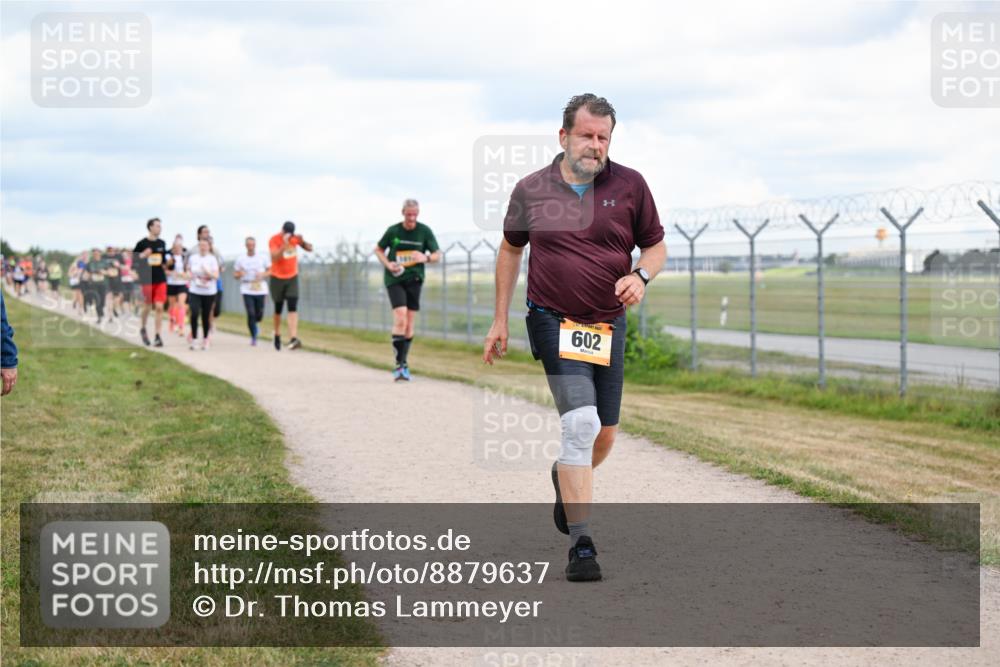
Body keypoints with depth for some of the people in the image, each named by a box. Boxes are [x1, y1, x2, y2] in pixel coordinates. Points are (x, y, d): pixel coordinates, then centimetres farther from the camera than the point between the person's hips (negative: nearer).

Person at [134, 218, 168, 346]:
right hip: (147, 280, -3)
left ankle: (158, 336, -3)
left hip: (161, 280, 3)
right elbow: (133, 262, -2)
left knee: (159, 307, -6)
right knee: (147, 307, 6)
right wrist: (143, 255, -19)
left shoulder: (162, 243, 9)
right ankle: (143, 329, 33)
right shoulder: (142, 243, -4)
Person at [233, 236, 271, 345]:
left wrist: (263, 275, -12)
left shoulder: (263, 258, 3)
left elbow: (270, 271, 8)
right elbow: (235, 274, 10)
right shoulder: (241, 260, 4)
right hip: (247, 290, -1)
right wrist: (239, 274, -13)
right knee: (251, 314, -10)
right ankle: (253, 337, 5)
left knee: (259, 314, 3)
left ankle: (256, 323, 41)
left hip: (260, 290, 1)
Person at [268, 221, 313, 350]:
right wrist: (284, 245, -39)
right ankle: (277, 335, 31)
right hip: (277, 278, -2)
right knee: (278, 308, 8)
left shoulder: (295, 238, -2)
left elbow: (310, 249, 4)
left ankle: (293, 338, -24)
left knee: (293, 307, -13)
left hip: (292, 277, 2)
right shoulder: (274, 240, -14)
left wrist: (302, 242, -17)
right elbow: (275, 258, -27)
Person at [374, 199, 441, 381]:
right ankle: (399, 364, -16)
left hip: (414, 279, 2)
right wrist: (388, 264, -7)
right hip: (394, 279, -2)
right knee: (400, 319, -17)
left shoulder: (425, 231, 0)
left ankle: (404, 364, 18)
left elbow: (437, 255, 3)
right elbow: (379, 249, 12)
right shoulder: (393, 231, -2)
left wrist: (425, 258, -19)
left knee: (409, 324, 4)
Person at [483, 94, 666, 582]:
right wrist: (500, 320, 13)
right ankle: (581, 545, -16)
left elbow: (655, 246, 10)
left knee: (604, 435, 11)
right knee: (581, 422, -19)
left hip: (609, 325, 3)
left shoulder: (630, 185, 0)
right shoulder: (531, 190, 0)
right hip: (554, 322, -3)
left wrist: (640, 276, -14)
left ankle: (567, 479, 46)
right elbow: (510, 248, 15)